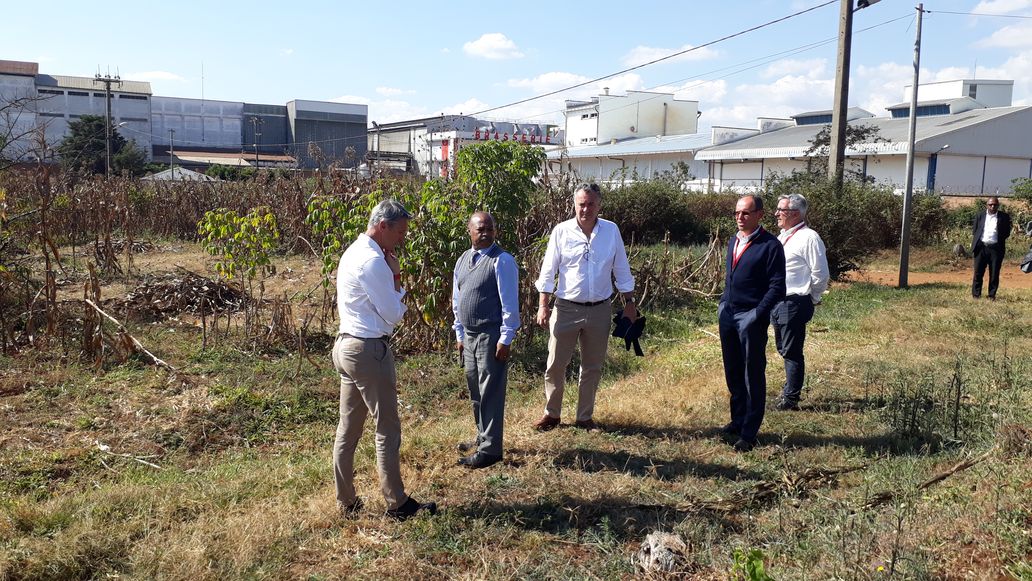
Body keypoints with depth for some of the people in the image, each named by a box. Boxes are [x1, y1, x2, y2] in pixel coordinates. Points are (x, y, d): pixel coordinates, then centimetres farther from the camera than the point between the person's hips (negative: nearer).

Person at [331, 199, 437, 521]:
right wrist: (396, 278, -3)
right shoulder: (373, 261, -19)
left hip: (346, 346, 10)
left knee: (348, 428, 13)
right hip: (370, 350, -10)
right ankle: (397, 503, 12)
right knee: (387, 430, 1)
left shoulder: (353, 253, 12)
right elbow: (394, 314, -15)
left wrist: (389, 276, 5)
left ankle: (346, 501, 22)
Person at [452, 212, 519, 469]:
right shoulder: (463, 260, 10)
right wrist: (459, 335, 15)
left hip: (491, 336, -8)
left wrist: (505, 339, -17)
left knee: (490, 393, -1)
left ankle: (490, 449, 8)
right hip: (469, 336, 8)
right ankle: (482, 437, 35)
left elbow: (510, 303, -15)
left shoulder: (502, 261, -13)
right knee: (475, 391, 19)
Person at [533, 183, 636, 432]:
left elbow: (622, 271, 7)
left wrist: (629, 303, 6)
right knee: (555, 365, 3)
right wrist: (543, 306, -7)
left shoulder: (611, 231, 0)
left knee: (592, 367, 12)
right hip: (567, 308, -2)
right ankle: (551, 413, 21)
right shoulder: (561, 231, -5)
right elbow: (548, 271, -2)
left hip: (600, 309, 2)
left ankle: (585, 416, 26)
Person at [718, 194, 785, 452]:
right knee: (733, 374, 16)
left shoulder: (770, 245, -11)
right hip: (728, 316, 7)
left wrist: (757, 315, -18)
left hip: (751, 319, -7)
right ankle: (737, 421, 31)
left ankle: (749, 433, 11)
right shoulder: (733, 242, 11)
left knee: (753, 377, 3)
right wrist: (723, 305, 11)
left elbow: (777, 287, -13)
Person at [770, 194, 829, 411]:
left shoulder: (809, 238, -14)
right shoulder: (783, 236, 13)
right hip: (777, 302, 9)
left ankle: (790, 399, 9)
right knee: (783, 349, 20)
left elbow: (820, 275, -14)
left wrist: (811, 299, -4)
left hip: (795, 304, -9)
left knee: (792, 352, -1)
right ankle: (790, 387, 36)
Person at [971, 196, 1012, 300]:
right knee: (978, 272, 2)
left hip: (996, 248, -1)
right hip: (981, 247, 1)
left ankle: (992, 295, 12)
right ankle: (976, 294, 10)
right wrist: (977, 242, 3)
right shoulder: (980, 216, 10)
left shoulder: (1004, 217, 5)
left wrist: (999, 239, -5)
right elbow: (975, 231, 13)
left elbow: (1007, 232, 6)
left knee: (994, 274, 3)